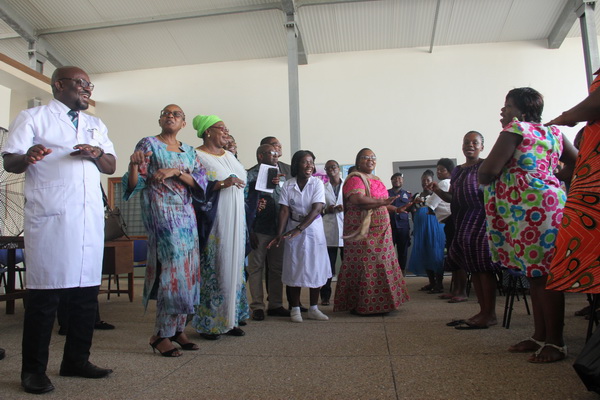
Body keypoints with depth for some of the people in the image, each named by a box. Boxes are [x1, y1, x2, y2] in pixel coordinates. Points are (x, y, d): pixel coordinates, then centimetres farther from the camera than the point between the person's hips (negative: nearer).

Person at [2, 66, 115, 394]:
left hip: (90, 216, 5)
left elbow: (111, 166, 17)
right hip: (50, 218, -5)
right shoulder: (33, 118, 7)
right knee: (45, 293, -3)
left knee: (87, 291, 6)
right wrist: (27, 158, -23)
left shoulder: (96, 125, 22)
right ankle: (33, 370, 10)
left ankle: (76, 361, 18)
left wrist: (97, 154, -5)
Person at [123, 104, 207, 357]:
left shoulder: (189, 151, 16)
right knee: (173, 269, -11)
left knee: (187, 270, 4)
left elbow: (201, 182, 2)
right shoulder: (148, 144, 2)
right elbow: (135, 184, -6)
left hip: (186, 215, 6)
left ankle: (177, 329, 15)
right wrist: (133, 164, -26)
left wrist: (176, 172, -13)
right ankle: (161, 334, 1)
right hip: (161, 213, -6)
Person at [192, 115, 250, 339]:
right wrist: (221, 183, -23)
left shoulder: (230, 156, 17)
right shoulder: (197, 157, -5)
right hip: (212, 224, -7)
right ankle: (207, 324, 7)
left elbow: (244, 181, 25)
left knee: (233, 268, 8)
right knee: (212, 271, -5)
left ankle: (229, 319, 18)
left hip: (234, 223, 8)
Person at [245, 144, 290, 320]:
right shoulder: (250, 175, -2)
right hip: (258, 230, -6)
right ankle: (257, 307, 12)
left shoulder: (280, 176, 16)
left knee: (277, 268, 11)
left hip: (278, 229, 6)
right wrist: (249, 231, -12)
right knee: (256, 268, 2)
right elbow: (244, 202, -7)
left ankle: (276, 305, 21)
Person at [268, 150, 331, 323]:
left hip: (313, 230, 0)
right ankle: (295, 309, 15)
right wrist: (279, 235, -20)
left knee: (315, 268, 5)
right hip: (293, 230, 0)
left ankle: (313, 309, 18)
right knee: (294, 269, 4)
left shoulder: (317, 183, -7)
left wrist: (298, 229, -25)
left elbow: (316, 209, -16)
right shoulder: (288, 185, -4)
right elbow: (284, 211, -8)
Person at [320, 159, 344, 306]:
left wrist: (345, 207, -12)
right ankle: (325, 296, 10)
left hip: (346, 228, 0)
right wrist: (326, 210, -8)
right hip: (329, 230, 0)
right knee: (328, 265, 1)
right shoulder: (322, 188, 12)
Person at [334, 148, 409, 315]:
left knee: (380, 265, 11)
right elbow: (357, 200, -27)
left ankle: (378, 304, 21)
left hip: (381, 231, 9)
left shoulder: (376, 179, 19)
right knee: (366, 266, -6)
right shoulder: (355, 179, -9)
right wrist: (382, 202, -25)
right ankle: (361, 305, 5)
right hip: (363, 232, -9)